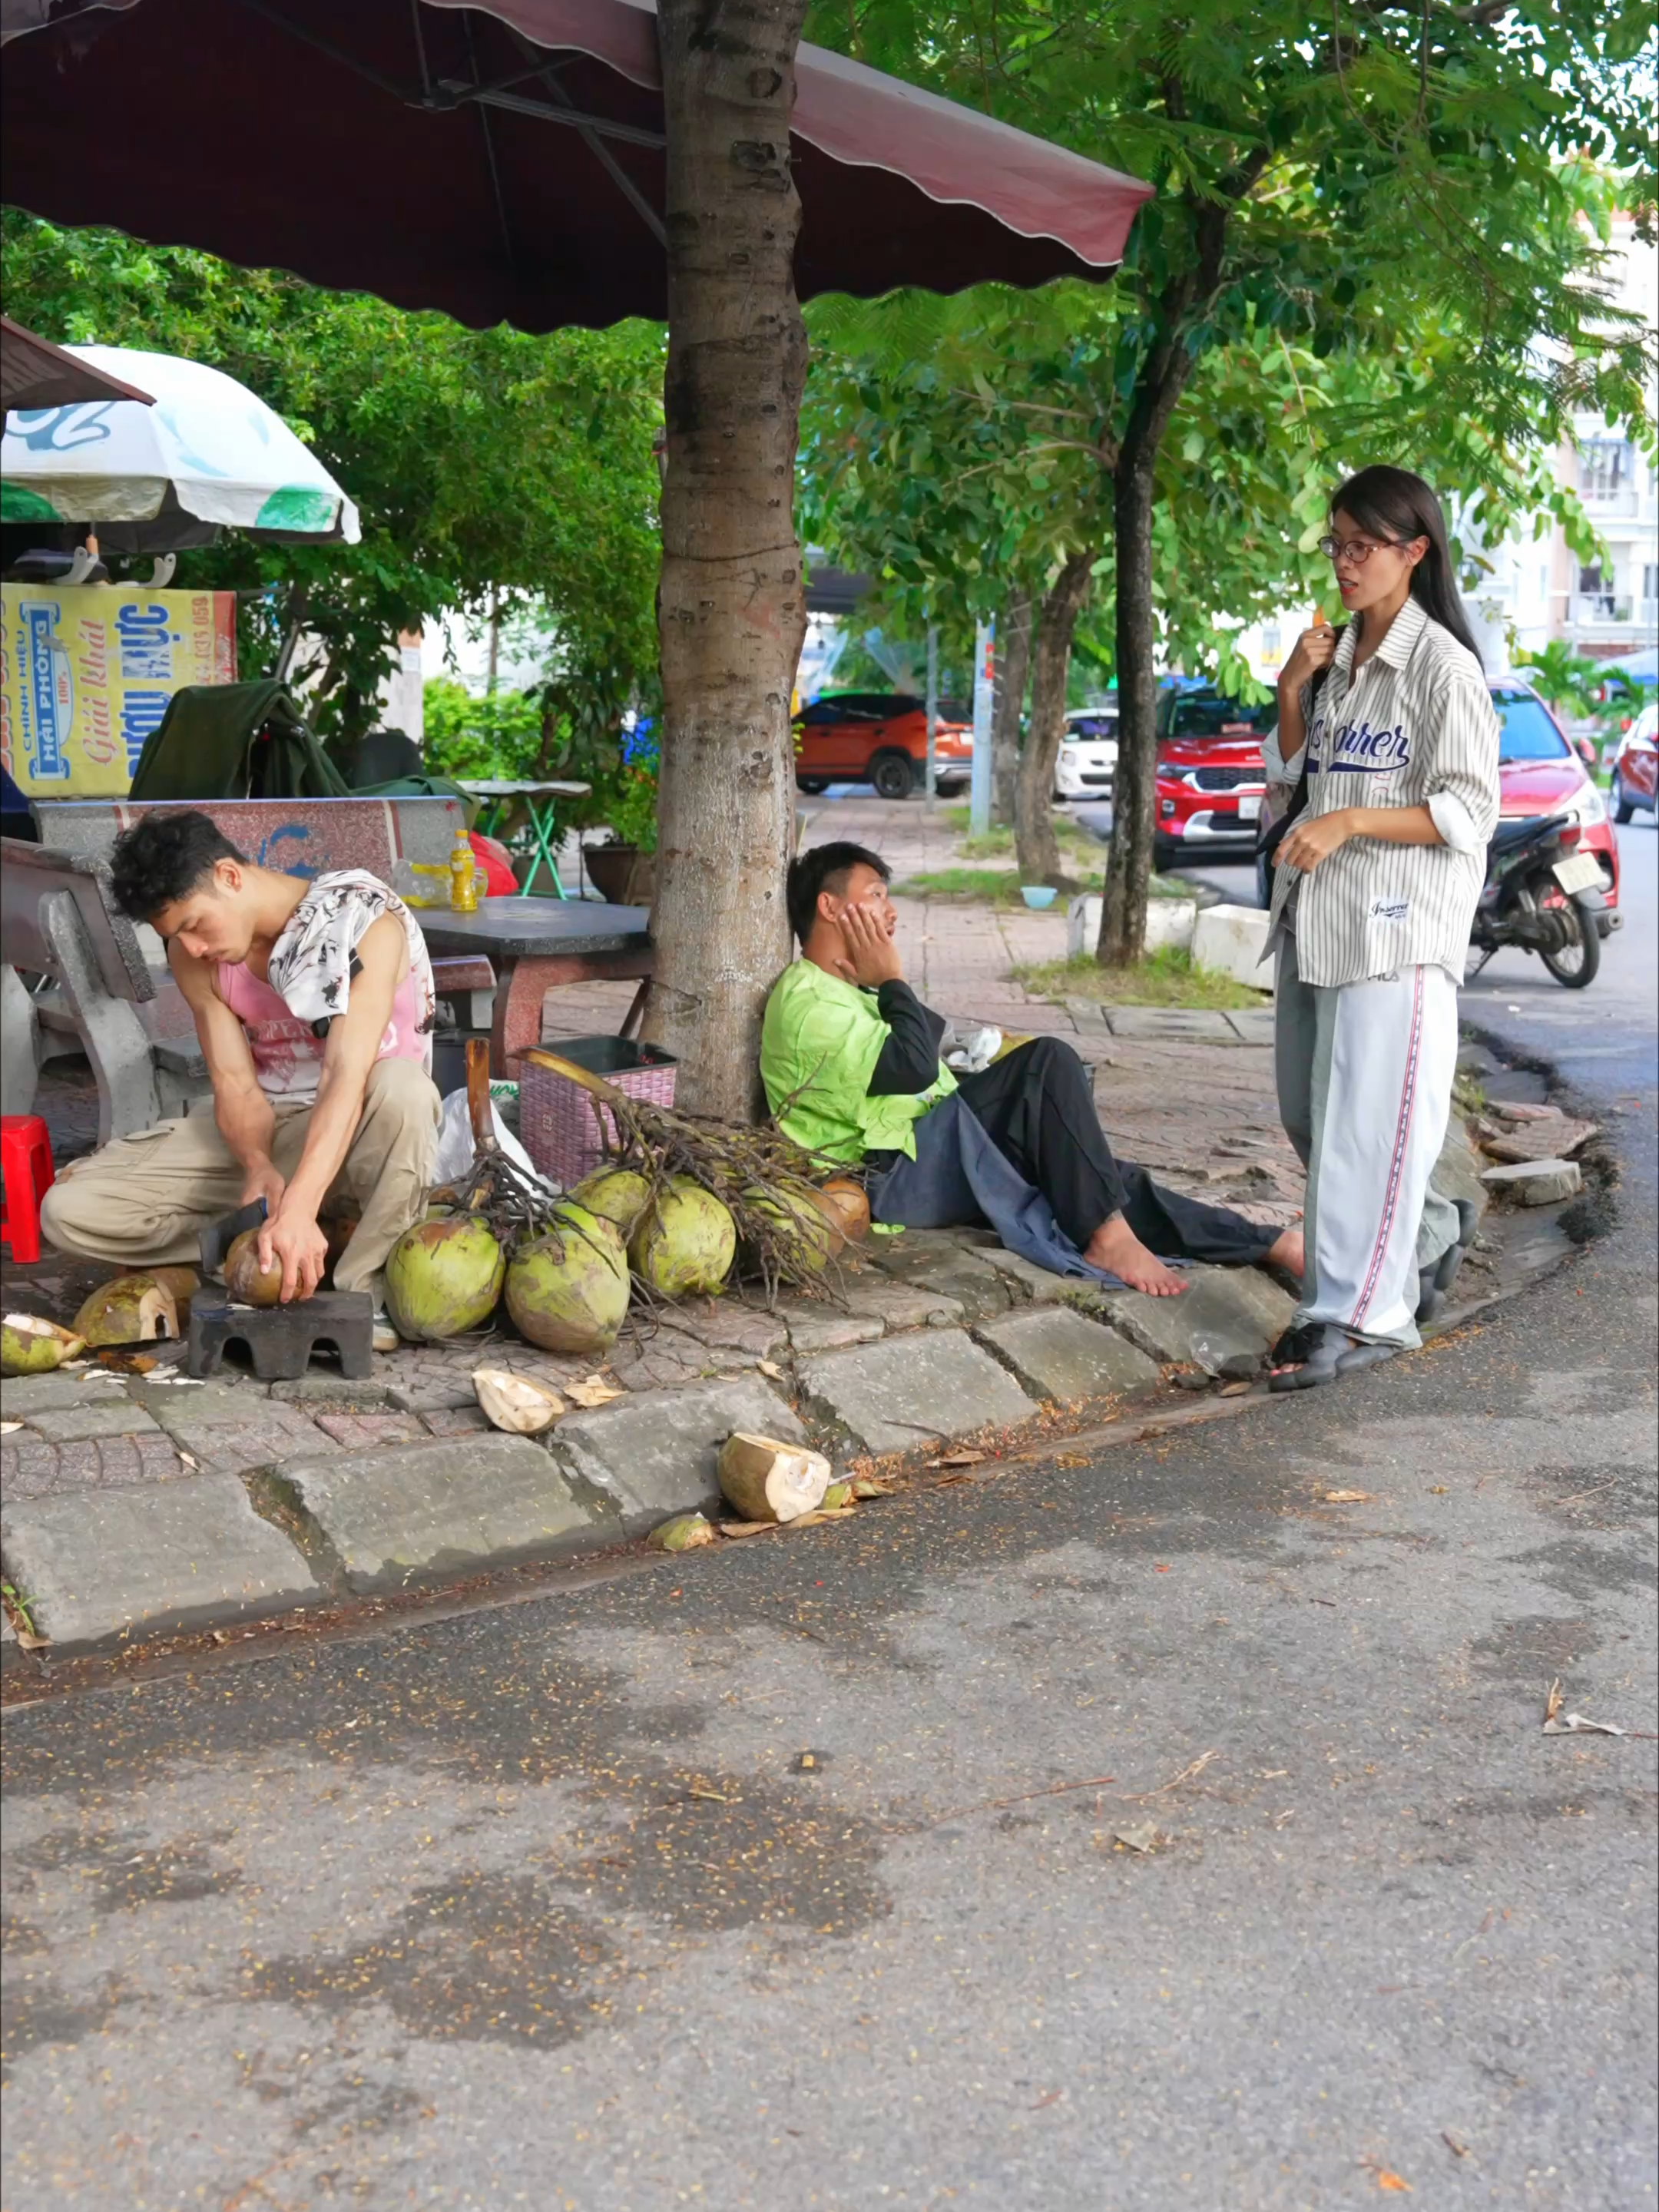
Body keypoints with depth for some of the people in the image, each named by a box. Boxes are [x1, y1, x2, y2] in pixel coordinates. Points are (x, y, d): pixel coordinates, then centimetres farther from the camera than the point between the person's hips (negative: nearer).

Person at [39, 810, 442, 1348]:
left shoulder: (364, 921, -22)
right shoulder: (192, 954, -4)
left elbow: (347, 1076, -33)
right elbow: (235, 1084, -9)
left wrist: (298, 1209, -45)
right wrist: (258, 1168, -32)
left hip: (357, 1124, -4)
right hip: (266, 1128, 5)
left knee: (400, 1084, -43)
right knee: (69, 1208, -14)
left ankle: (363, 1286, -25)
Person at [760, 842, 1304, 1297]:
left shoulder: (842, 988, 21)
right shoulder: (806, 1003, -14)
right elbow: (914, 1068, -21)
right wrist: (891, 979, -9)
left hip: (933, 1148, 10)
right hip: (893, 1177, -10)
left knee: (1095, 1176, -5)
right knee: (1048, 1063, -22)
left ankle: (1272, 1244, -8)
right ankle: (1106, 1235, -23)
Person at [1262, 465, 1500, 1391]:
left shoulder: (1441, 665, -9)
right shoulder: (1335, 658, 13)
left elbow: (1470, 811, -12)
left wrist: (1350, 822, -22)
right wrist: (1293, 694, 2)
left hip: (1398, 926, -8)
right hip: (1317, 916, 8)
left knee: (1366, 1116, -10)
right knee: (1308, 1111, 13)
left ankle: (1362, 1314, -5)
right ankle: (1431, 1230, 33)